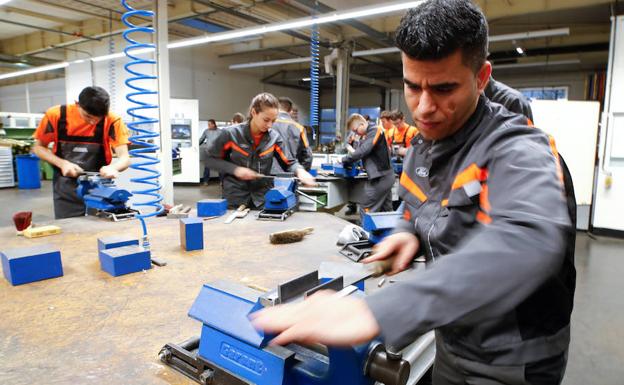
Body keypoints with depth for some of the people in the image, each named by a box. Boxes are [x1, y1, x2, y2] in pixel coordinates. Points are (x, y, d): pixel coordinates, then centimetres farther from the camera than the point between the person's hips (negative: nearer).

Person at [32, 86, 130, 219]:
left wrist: (112, 167, -39)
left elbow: (125, 158, -17)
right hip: (66, 186, 1)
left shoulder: (112, 121, -13)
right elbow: (38, 147, 2)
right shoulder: (56, 115, -9)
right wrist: (62, 163, -15)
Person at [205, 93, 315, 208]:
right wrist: (235, 169, -16)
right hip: (234, 198, -2)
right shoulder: (230, 134, -11)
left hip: (264, 197, 2)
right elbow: (209, 159, -3)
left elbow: (289, 163, 3)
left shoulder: (274, 137, -3)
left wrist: (300, 171, -19)